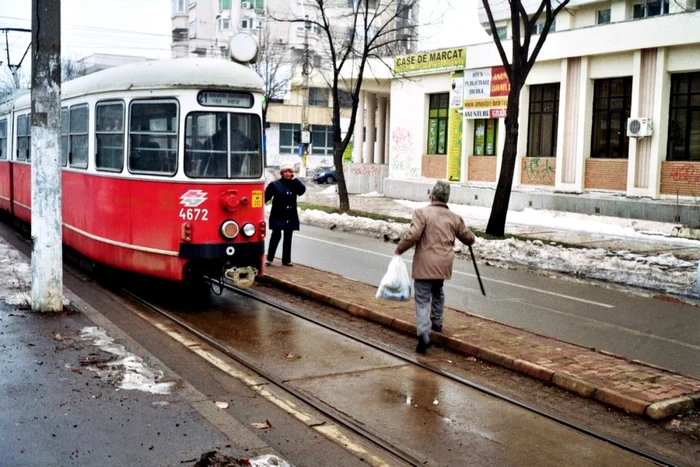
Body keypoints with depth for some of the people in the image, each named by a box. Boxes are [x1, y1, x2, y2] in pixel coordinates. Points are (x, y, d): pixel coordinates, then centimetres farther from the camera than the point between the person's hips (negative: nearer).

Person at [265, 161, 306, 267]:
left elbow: (302, 190, -13)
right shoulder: (275, 184, -4)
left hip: (291, 216, 4)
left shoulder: (294, 184, 6)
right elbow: (266, 197, -5)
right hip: (278, 215, -4)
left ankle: (286, 260, 16)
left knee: (288, 237, 9)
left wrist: (294, 179, -14)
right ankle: (269, 258, -2)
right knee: (276, 235, -11)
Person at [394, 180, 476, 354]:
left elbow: (412, 235, -19)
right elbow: (469, 239, 19)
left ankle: (424, 334, -14)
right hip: (443, 264, 5)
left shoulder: (422, 213, -8)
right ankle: (436, 323, 42)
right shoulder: (454, 218, 9)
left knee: (422, 299, -2)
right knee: (437, 292, 29)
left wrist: (399, 249, -3)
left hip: (425, 264, -5)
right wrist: (470, 237, 43)